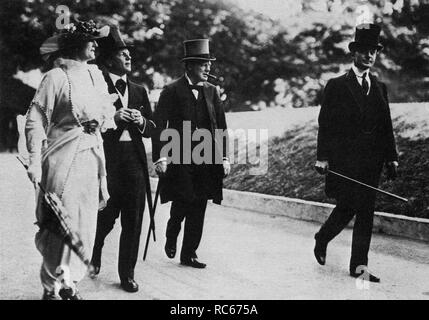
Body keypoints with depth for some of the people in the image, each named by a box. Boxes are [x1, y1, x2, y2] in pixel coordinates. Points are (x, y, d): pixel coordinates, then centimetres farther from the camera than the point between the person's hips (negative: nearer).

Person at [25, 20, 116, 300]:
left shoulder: (96, 75, 14)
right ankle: (52, 287, 4)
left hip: (92, 158, 6)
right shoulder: (56, 77, -6)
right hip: (63, 159, -6)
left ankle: (69, 283, 20)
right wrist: (35, 161, -17)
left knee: (85, 224, 8)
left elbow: (106, 114, 23)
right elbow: (36, 121, -9)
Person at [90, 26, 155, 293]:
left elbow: (152, 130, 16)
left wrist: (141, 121, -5)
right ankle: (94, 252, 36)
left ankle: (127, 274, 15)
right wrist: (112, 119, -18)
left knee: (133, 222, 3)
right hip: (107, 161, -4)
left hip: (135, 162, 4)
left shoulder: (139, 91, 16)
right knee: (106, 217, 5)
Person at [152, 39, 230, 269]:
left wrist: (224, 157, 7)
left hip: (206, 159, 4)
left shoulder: (211, 91, 11)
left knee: (198, 208, 4)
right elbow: (159, 126, -8)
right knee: (183, 201, -13)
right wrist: (160, 158, -17)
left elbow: (221, 126, 13)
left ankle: (189, 254, 15)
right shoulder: (172, 91, -3)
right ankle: (171, 236, 18)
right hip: (179, 159, -4)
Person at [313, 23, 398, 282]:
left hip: (371, 161, 4)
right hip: (343, 159, -4)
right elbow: (325, 123, -3)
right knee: (347, 207, -6)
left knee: (366, 212, 2)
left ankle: (359, 265, 8)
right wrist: (322, 157, -10)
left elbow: (387, 127, 14)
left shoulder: (380, 88, 14)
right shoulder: (336, 86, 1)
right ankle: (322, 239, 22)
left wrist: (392, 158, 7)